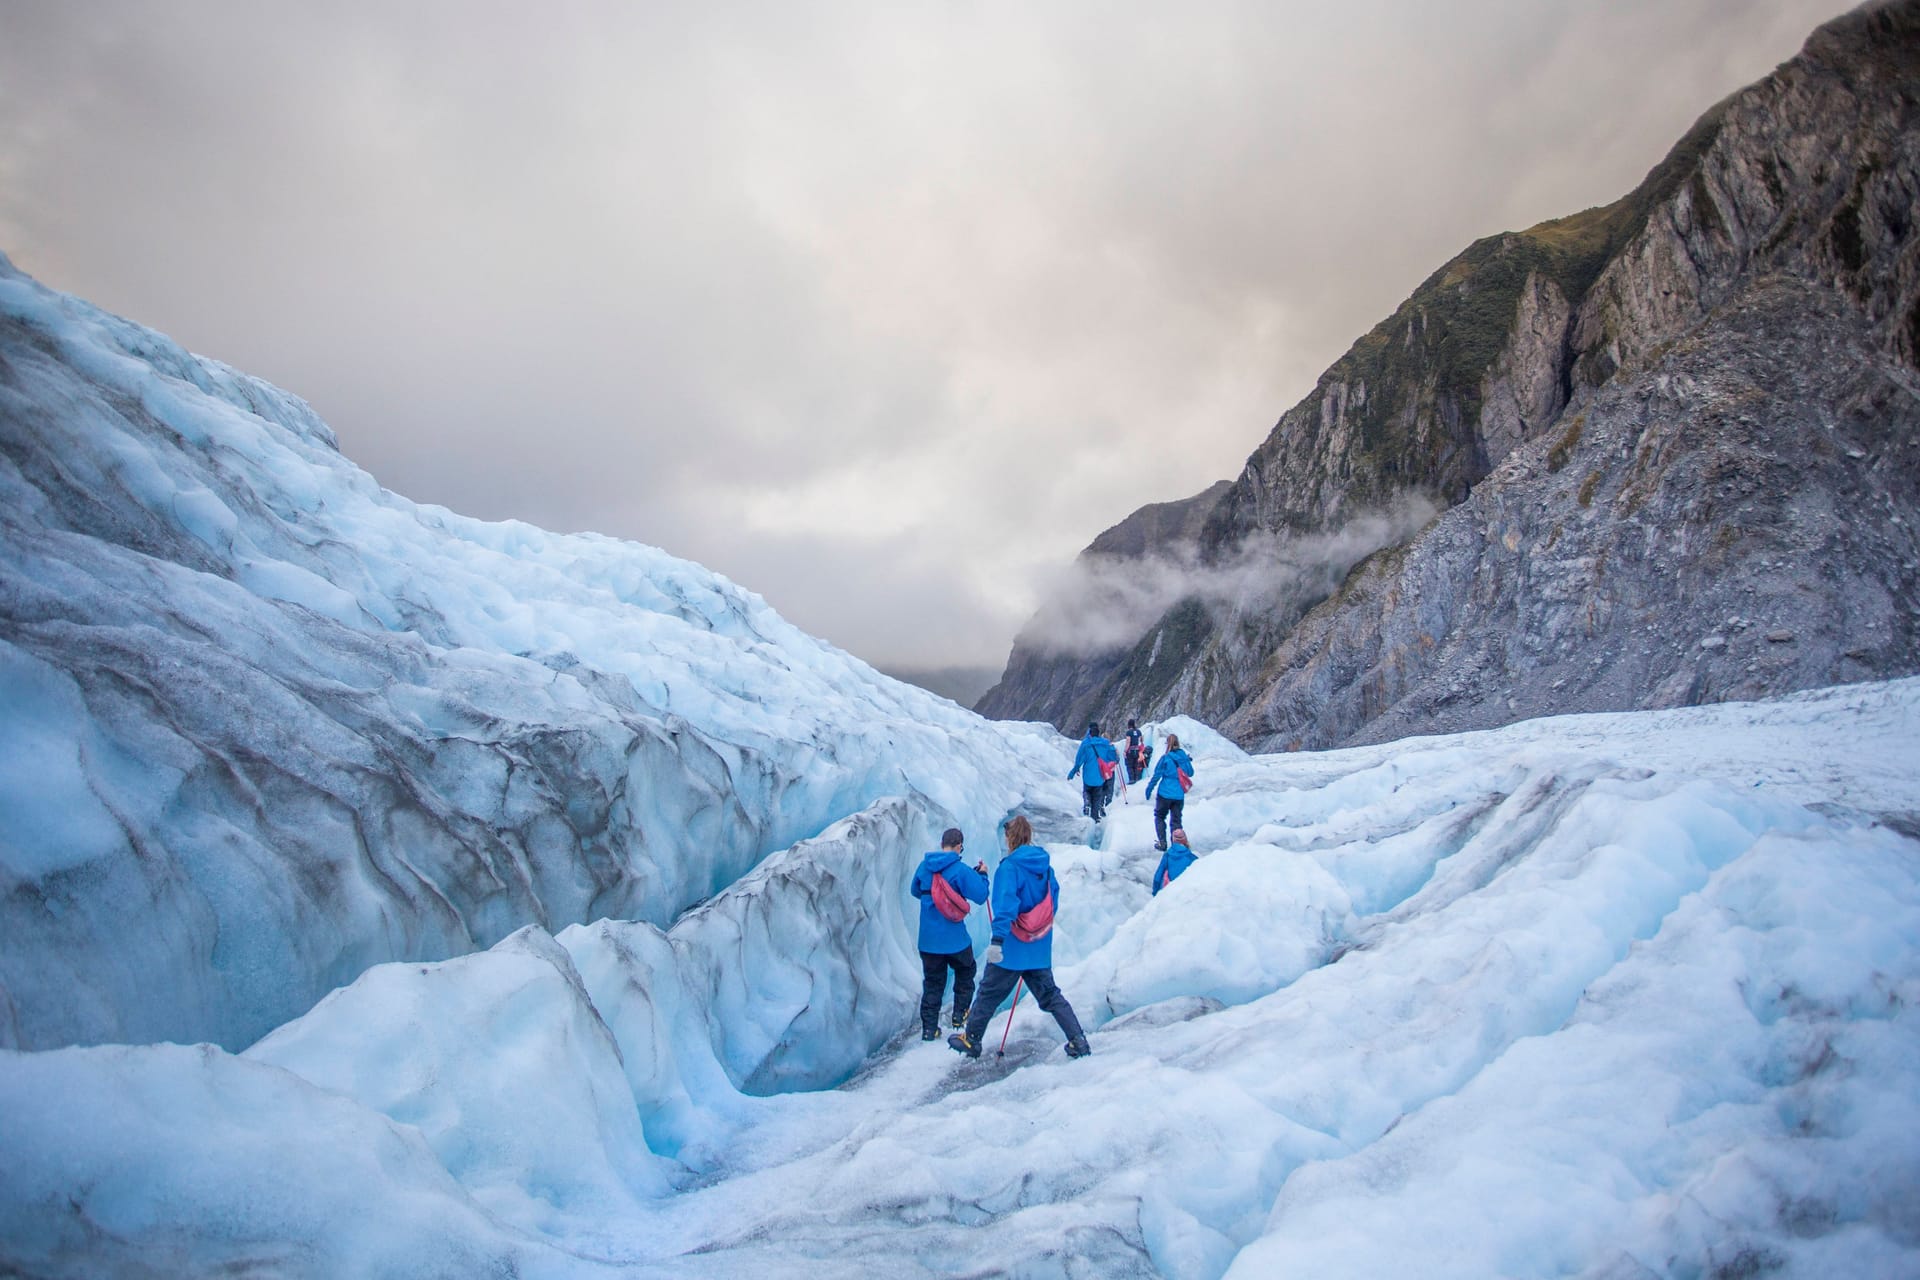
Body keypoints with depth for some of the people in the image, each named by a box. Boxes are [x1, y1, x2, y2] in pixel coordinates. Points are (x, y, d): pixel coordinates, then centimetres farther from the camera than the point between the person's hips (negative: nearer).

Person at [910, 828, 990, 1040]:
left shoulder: (924, 867, 2)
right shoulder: (960, 870, -15)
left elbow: (915, 891, 17)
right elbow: (980, 895, -14)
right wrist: (981, 874, 2)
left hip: (928, 939, 4)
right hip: (955, 937, -4)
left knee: (932, 983, 12)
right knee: (965, 973, 23)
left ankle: (929, 1028, 8)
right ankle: (960, 1015, 24)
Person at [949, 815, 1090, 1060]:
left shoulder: (1010, 867, -17)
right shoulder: (1045, 865, 4)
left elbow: (1006, 904, -27)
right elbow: (1053, 898, 13)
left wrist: (997, 939, -32)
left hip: (1012, 946, -6)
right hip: (1040, 948, 6)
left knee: (989, 993, 10)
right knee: (1049, 994, 15)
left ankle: (971, 1040, 24)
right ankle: (1078, 1041, 6)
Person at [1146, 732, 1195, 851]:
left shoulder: (1166, 758, -11)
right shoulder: (1184, 757, 0)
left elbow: (1157, 775, -9)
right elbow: (1190, 773, 10)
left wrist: (1149, 788, 0)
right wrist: (1188, 762, 25)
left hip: (1165, 793, -3)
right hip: (1179, 795, 3)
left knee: (1160, 817, 13)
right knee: (1176, 820, 12)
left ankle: (1162, 843, 5)